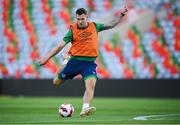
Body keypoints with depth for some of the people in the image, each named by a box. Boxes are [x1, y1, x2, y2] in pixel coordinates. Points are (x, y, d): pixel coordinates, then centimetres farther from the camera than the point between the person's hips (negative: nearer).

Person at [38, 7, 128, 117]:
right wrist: (47, 57, -5)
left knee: (91, 84, -25)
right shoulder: (73, 30, -2)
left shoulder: (94, 26, 6)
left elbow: (111, 25, 19)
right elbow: (61, 46, -1)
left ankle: (85, 109, -34)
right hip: (75, 60, 0)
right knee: (56, 82, 8)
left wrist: (121, 15, 11)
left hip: (89, 62, 0)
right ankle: (64, 65, 40)